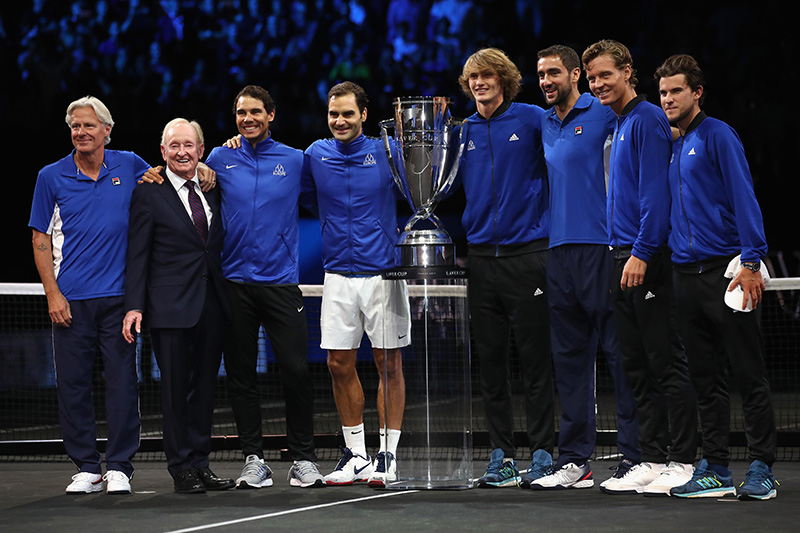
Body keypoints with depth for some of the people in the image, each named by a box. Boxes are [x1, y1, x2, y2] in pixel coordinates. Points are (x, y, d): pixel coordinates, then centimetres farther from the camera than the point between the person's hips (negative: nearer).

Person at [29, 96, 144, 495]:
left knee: (122, 382, -2)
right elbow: (41, 240, 6)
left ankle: (119, 467, 6)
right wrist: (53, 294, -4)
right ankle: (86, 468, 10)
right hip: (70, 299, 0)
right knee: (73, 384, 1)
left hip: (118, 297, 0)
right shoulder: (51, 177, 4)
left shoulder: (130, 167, 6)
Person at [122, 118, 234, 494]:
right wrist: (135, 305, -11)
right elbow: (137, 254, -5)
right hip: (170, 305, -5)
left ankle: (200, 463, 15)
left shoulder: (212, 189, 12)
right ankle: (182, 468, 5)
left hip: (211, 304, 5)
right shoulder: (149, 194, -2)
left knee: (205, 385, 8)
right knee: (175, 388, -2)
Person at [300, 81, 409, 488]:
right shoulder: (315, 155, 5)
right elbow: (307, 200, 20)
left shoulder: (386, 151, -4)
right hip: (338, 275, 3)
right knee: (340, 364, 4)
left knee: (388, 364, 1)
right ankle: (355, 452, 16)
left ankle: (388, 453, 7)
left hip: (383, 272, -3)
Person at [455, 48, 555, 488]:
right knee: (490, 361, 6)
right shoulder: (462, 132, 12)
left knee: (535, 358, -2)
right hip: (480, 256, 4)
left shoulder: (532, 120, -1)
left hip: (526, 253, -4)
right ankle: (502, 456, 12)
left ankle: (542, 452, 3)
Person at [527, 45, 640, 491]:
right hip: (559, 249, 7)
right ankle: (575, 460, 12)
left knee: (621, 352, -6)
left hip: (601, 247, -7)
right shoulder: (542, 125, 17)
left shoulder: (602, 114, -3)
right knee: (571, 358, 8)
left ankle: (636, 456, -3)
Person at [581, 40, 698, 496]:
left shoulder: (647, 119, -9)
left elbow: (656, 193, -16)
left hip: (647, 258, -9)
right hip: (624, 256, 9)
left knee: (667, 363, -6)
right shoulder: (618, 124, 19)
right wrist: (621, 254, 16)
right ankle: (652, 459, 13)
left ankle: (682, 462, -4)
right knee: (638, 367, 9)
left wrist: (641, 253, -21)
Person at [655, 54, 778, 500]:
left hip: (725, 270, -7)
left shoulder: (717, 136, -5)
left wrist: (752, 262, -18)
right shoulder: (670, 147, 16)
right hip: (687, 274, 7)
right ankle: (715, 468, 13)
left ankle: (762, 469, -1)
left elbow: (744, 199, -10)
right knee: (706, 377, 9)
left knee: (750, 373, -3)